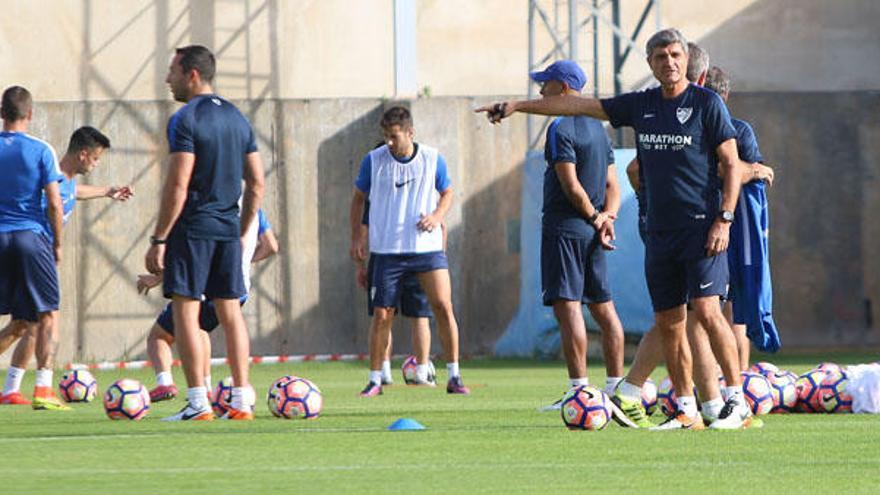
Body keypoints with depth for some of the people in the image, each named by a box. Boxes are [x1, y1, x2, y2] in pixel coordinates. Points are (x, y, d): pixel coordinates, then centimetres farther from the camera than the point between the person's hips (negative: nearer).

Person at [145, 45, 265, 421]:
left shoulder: (185, 120, -11)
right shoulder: (237, 118, 13)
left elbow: (178, 186, -16)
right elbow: (256, 184, 14)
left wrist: (158, 240, -13)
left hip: (191, 230, -7)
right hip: (228, 228, 7)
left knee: (185, 312, -3)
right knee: (230, 311, 10)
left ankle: (198, 403, -8)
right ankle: (242, 400, 8)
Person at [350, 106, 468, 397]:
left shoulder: (432, 159, 0)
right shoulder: (374, 161, -1)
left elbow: (447, 193, 14)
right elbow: (358, 197, 11)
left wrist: (437, 216, -7)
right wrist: (356, 236, 3)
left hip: (427, 246, 0)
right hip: (387, 250, 0)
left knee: (443, 306, -8)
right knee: (382, 315, -1)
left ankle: (454, 377, 0)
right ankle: (375, 380, 11)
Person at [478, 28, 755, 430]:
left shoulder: (706, 103, -2)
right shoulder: (641, 105, 12)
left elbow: (732, 164, -3)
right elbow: (579, 106, 16)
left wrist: (724, 220, -12)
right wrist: (518, 106, 16)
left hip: (701, 226, -6)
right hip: (659, 230, 6)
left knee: (706, 310, -16)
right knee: (667, 322, 4)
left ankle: (738, 403, -12)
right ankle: (687, 412, 9)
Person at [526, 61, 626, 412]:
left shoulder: (561, 128, -11)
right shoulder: (597, 127, 16)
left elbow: (571, 186, -17)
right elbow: (611, 184, 14)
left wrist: (595, 218, -7)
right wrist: (607, 216, 0)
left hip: (564, 228, -9)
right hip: (591, 235, 9)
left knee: (568, 307, -10)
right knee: (603, 307, 11)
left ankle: (579, 387, -15)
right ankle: (616, 387, 12)